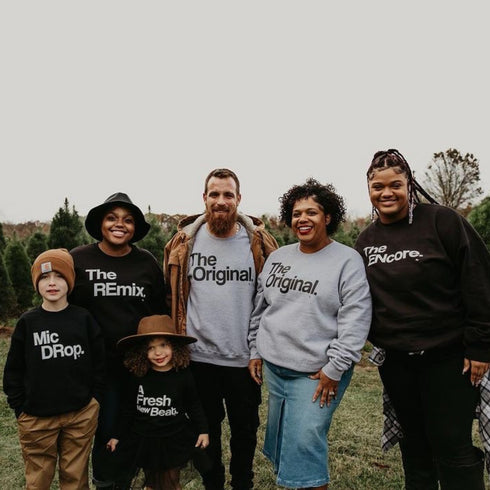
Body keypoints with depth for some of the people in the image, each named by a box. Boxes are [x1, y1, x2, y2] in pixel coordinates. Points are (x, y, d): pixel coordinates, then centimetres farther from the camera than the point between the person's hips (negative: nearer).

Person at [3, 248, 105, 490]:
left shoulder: (84, 319, -3)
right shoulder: (27, 322, -2)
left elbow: (99, 363, 1)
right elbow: (14, 370, 3)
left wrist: (94, 399, -1)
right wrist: (20, 408, -1)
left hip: (81, 415, 0)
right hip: (37, 417, 1)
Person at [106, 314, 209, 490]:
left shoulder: (183, 376, -12)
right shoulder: (138, 377, -9)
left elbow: (194, 406, 0)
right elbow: (128, 409, 5)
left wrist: (203, 430, -2)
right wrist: (118, 435, 10)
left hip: (174, 442, -1)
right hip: (144, 441, 2)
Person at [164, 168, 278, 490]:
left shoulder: (259, 243, -5)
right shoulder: (184, 242, -2)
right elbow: (171, 298, 5)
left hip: (244, 357, 0)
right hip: (198, 355, 1)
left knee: (245, 428, 18)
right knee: (207, 429, 19)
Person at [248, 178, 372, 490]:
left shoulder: (348, 260, -8)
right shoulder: (277, 257, 8)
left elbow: (355, 320, -13)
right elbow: (260, 309, 14)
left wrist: (334, 369, -15)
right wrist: (256, 351, 13)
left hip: (318, 372, -5)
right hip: (274, 367, 6)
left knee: (304, 443, -5)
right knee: (281, 439, 17)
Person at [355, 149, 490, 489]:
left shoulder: (442, 221, -10)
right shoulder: (366, 241, 6)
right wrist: (371, 337, 6)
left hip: (448, 357, -5)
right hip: (395, 360, 5)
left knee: (453, 447, 5)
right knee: (414, 445, 19)